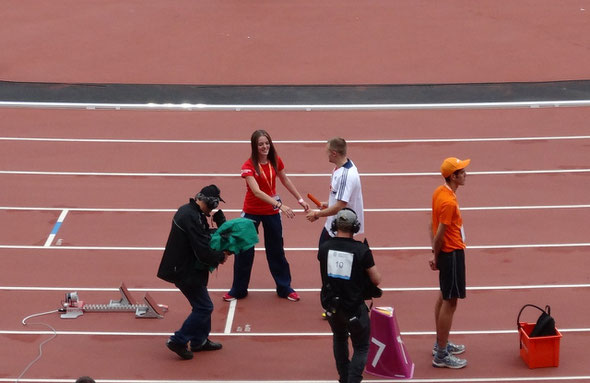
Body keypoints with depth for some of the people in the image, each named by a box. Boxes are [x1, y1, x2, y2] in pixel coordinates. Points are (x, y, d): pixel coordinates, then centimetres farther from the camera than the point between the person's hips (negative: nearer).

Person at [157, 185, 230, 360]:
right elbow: (203, 252, -27)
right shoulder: (193, 218, -26)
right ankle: (178, 341, 2)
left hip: (182, 267, 10)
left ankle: (200, 341, 31)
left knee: (202, 305, 20)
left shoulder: (187, 210, 7)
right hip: (186, 271, -10)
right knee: (204, 307, -2)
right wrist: (221, 257, -10)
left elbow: (201, 236, 14)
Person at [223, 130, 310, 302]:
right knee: (244, 251, 6)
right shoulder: (248, 166, -20)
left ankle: (285, 288, 25)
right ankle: (238, 290, 20)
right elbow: (256, 191, -32)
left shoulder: (275, 160, -6)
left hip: (272, 211, 3)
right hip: (252, 212, -3)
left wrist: (300, 199, 15)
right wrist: (280, 205, -41)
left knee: (276, 251, 13)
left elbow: (285, 181, 12)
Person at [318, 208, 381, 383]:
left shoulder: (324, 248, -8)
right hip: (354, 308, -4)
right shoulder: (362, 250, -17)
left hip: (331, 306, 4)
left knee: (339, 339, 30)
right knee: (361, 348, 12)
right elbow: (376, 280, -9)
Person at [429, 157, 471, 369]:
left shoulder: (440, 192, 4)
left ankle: (441, 344, 35)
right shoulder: (448, 202, -25)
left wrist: (435, 254, 10)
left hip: (446, 252, 10)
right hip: (452, 253, -10)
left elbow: (434, 225, 10)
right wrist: (437, 258, -7)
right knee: (450, 302, -3)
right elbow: (440, 234, -22)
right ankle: (441, 355, 2)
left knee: (444, 297, 21)